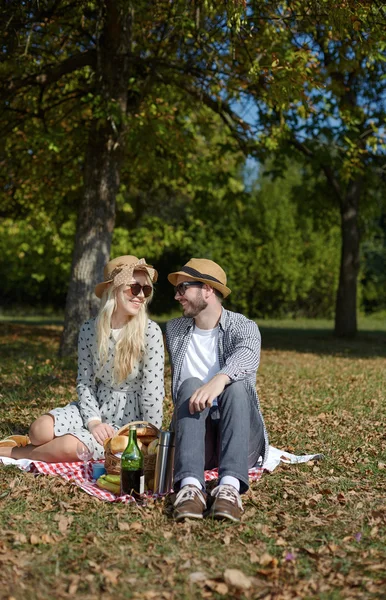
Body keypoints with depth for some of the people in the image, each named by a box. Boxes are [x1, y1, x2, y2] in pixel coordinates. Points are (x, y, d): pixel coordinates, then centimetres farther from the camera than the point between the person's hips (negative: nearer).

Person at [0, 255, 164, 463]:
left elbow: (152, 390, -16)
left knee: (68, 447, -25)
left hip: (129, 422, -3)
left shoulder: (150, 332, -17)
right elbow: (85, 383, -1)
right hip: (95, 409, 3)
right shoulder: (89, 330, -5)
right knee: (40, 430, -24)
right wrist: (93, 421, -15)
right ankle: (32, 445, 13)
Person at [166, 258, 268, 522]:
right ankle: (191, 486, -45)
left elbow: (247, 356, -25)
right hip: (193, 437, 2)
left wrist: (220, 379, -46)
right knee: (191, 385, -27)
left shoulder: (244, 327, 0)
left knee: (237, 385, -31)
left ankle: (230, 487, -46)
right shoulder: (174, 330, 15)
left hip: (241, 439, -2)